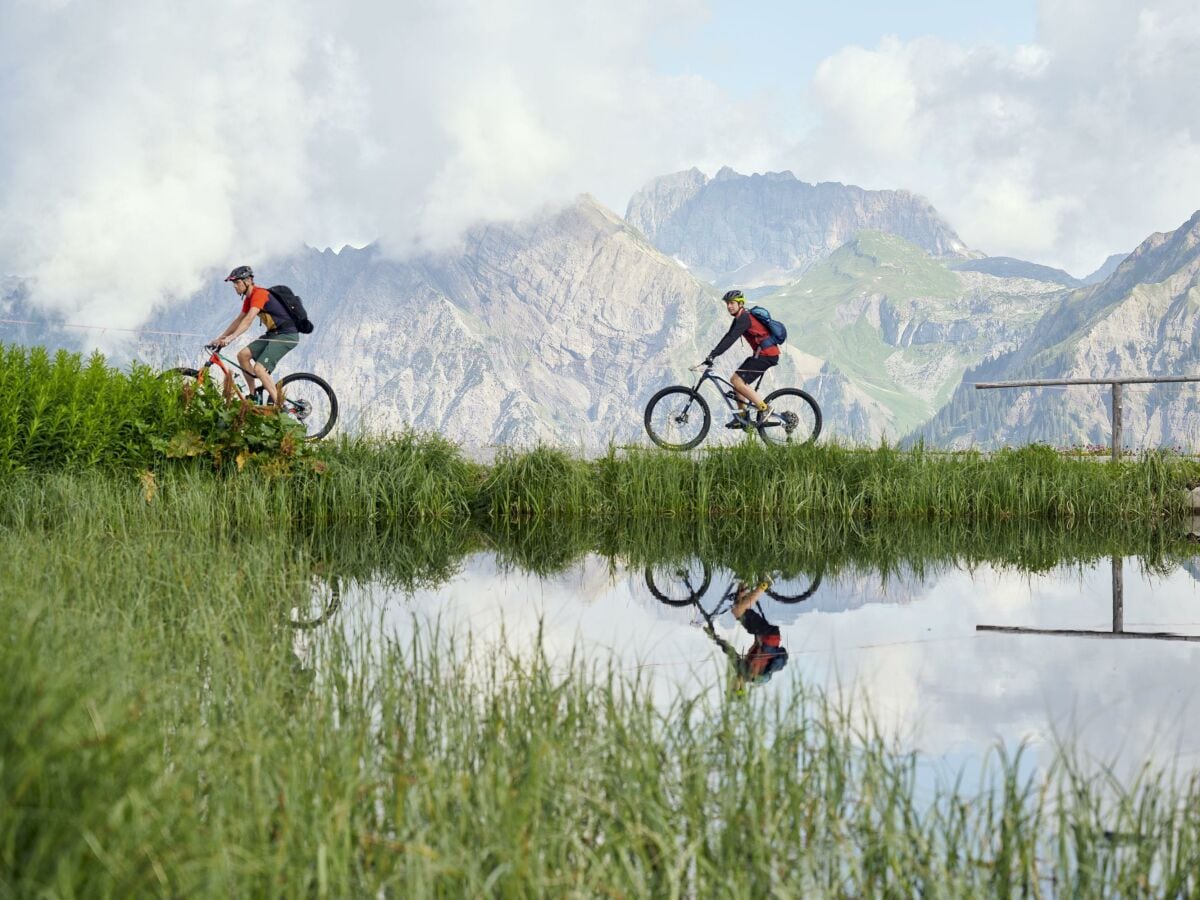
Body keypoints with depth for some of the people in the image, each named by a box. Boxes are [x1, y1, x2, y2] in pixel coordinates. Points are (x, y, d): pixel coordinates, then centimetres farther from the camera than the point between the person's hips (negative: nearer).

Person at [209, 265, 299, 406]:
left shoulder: (259, 294, -18)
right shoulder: (249, 298, 12)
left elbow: (249, 319, -29)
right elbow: (239, 320, 19)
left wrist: (231, 337, -37)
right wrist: (220, 338, 14)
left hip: (287, 335, -10)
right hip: (273, 333, 10)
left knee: (259, 368, -20)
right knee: (243, 355, -1)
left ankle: (279, 406, -16)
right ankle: (253, 395, 5)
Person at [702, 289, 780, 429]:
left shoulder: (744, 318, -16)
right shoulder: (739, 318, 15)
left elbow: (731, 338, -26)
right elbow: (728, 337, 17)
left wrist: (713, 355, -30)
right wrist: (712, 355, 10)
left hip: (766, 354, -10)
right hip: (761, 353, 10)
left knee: (738, 381, -15)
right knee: (736, 380, 10)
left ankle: (764, 409, -12)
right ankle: (742, 417, 13)